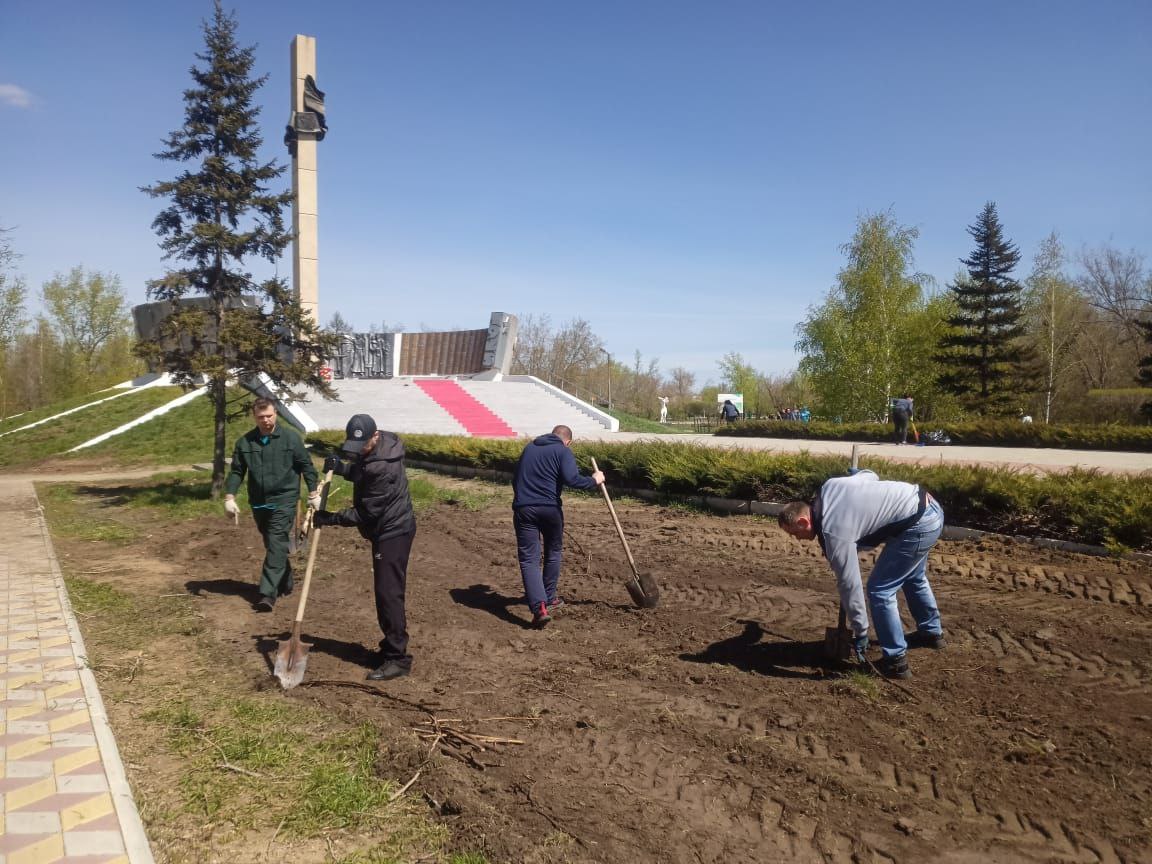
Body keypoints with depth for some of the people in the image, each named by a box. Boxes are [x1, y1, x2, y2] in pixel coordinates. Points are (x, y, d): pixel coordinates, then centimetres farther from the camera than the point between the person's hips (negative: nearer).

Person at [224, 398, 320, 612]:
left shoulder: (291, 438, -6)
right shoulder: (245, 442, 3)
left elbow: (306, 466, -2)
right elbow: (237, 472, 7)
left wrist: (313, 493, -5)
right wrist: (230, 497, -4)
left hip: (284, 502, -4)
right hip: (259, 504, 5)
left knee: (276, 547, -10)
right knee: (273, 546, 16)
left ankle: (268, 594, -13)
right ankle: (285, 583, 33)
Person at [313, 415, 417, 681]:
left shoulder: (382, 467, -28)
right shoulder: (373, 449, 2)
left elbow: (366, 512, -23)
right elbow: (362, 473, 20)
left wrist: (331, 519, -15)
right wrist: (342, 468, -1)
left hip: (394, 531, -10)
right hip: (388, 529, 10)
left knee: (388, 593, -9)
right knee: (385, 591, 16)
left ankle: (397, 659, -5)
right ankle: (391, 645, 27)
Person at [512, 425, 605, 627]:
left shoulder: (529, 448, 19)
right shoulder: (563, 451, 2)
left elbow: (515, 479, 26)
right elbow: (572, 479, -15)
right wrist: (594, 480, 1)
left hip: (523, 508, 3)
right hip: (550, 508, -2)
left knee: (529, 559, -1)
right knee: (553, 553, 21)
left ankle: (539, 607, -15)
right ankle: (549, 599, 30)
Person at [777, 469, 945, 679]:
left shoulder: (834, 532, -21)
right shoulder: (828, 487, 0)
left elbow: (850, 585, -17)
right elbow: (869, 474, 18)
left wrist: (860, 634, -8)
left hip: (919, 525, -10)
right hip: (929, 507, 10)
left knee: (879, 590, -4)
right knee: (913, 578, 30)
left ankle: (896, 662, 4)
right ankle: (931, 632, 50)